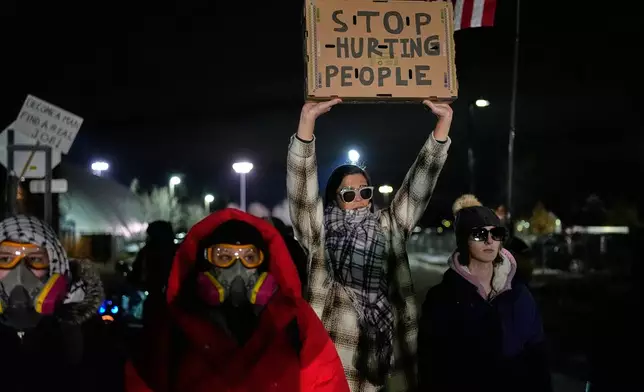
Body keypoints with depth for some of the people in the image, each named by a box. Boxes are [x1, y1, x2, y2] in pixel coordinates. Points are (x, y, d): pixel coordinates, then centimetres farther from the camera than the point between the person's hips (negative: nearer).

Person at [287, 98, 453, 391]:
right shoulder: (319, 233, 3)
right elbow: (301, 182, -8)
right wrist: (307, 121, -19)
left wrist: (443, 123, -2)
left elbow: (420, 183, 8)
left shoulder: (390, 227, 13)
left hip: (390, 359, 3)